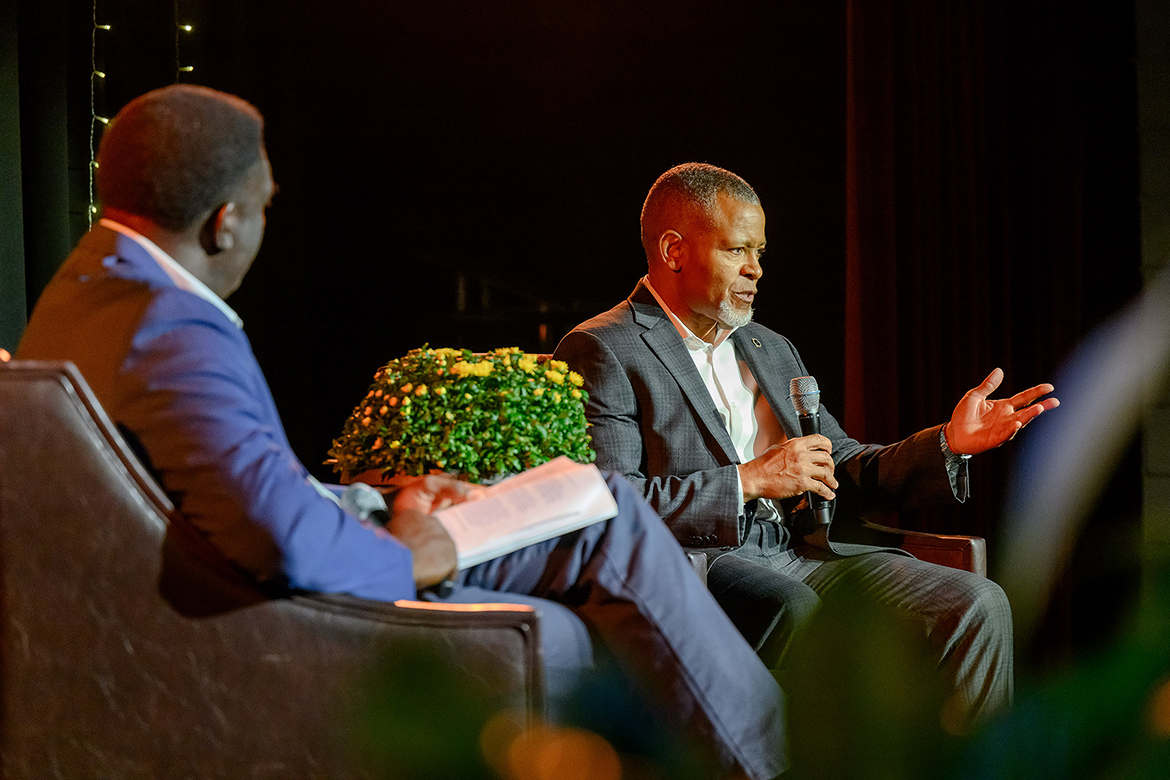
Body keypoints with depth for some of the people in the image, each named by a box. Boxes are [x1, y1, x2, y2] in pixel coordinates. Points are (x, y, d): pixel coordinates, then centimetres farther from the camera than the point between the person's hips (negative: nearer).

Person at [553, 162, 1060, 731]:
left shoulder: (771, 349, 24)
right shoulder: (601, 353, -2)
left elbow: (841, 473, 23)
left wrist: (948, 444, 7)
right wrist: (749, 481, -13)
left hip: (804, 554, 7)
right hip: (695, 566, -7)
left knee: (978, 604, -13)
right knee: (793, 608, -38)